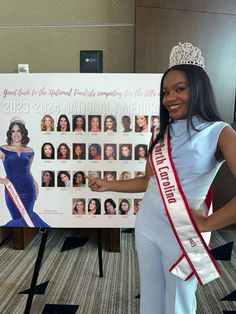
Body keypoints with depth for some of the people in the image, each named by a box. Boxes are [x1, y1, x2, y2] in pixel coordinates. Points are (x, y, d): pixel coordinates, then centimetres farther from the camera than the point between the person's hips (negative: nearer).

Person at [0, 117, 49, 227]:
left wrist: (35, 183, 7)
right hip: (12, 191, -2)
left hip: (28, 189, 3)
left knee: (25, 218, 1)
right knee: (20, 219, -3)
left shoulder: (29, 151, 9)